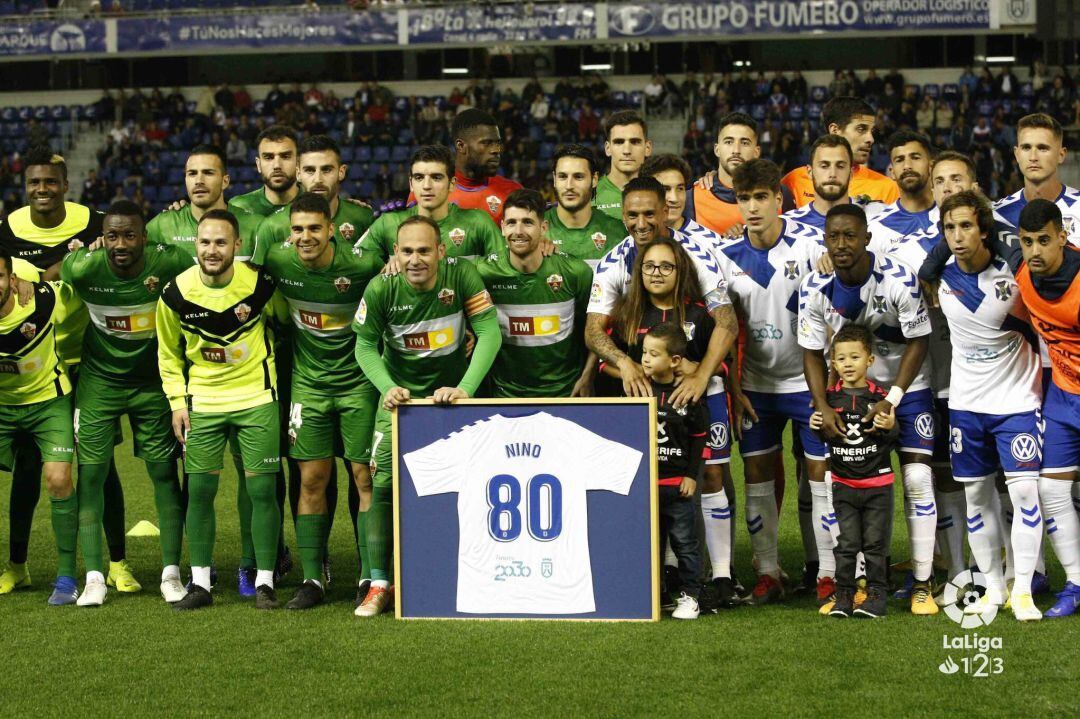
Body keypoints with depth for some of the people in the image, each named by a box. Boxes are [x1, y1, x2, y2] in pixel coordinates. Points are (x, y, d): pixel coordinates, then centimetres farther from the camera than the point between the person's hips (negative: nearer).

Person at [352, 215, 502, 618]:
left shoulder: (461, 276, -20)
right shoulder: (381, 289, -17)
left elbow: (490, 333, -20)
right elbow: (365, 345, -6)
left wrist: (465, 389, -29)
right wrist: (387, 388, -22)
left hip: (451, 392, 0)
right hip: (400, 393, 0)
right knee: (384, 484, -7)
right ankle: (380, 584, 3)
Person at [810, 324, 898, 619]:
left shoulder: (879, 397, -5)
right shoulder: (829, 398, -1)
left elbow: (892, 440, -3)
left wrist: (890, 427, -24)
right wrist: (815, 425, -13)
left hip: (877, 484, -1)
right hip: (843, 484, 1)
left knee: (875, 543, 4)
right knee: (846, 544, 3)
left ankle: (876, 595, 11)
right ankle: (843, 595, 10)